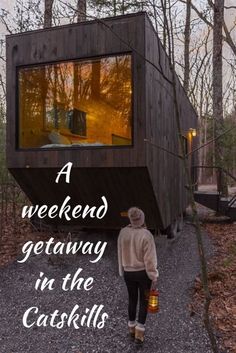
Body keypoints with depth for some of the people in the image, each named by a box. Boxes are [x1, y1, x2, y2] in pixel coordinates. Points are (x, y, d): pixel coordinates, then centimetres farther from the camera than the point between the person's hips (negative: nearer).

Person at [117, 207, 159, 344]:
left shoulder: (123, 233, -8)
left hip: (128, 272, 4)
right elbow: (150, 259, -18)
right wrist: (154, 276, -8)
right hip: (143, 273, -4)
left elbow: (120, 254, 1)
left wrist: (122, 271, 14)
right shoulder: (146, 235, -22)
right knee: (144, 301, 13)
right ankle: (139, 333, 18)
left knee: (132, 299, 20)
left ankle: (132, 328, 35)